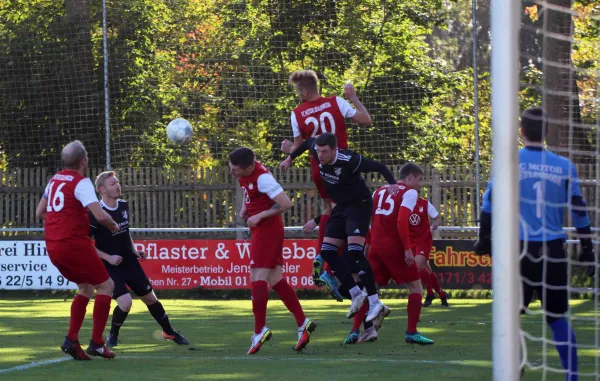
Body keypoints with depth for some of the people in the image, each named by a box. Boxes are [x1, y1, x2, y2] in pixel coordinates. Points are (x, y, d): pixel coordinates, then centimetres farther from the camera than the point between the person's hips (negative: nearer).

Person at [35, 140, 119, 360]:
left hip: (53, 247, 8)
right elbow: (100, 216, -21)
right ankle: (96, 343, 0)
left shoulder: (54, 180, 12)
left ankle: (71, 340, 11)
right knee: (106, 286, 5)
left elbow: (39, 213, 22)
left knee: (86, 288, 22)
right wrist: (113, 226, 0)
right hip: (74, 243, -8)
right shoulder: (81, 182, -11)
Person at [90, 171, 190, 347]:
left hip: (130, 262, 6)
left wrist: (134, 250, 8)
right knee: (125, 302, -22)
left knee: (150, 298, 12)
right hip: (111, 265, -6)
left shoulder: (124, 205, 2)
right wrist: (108, 257, -22)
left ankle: (169, 332, 32)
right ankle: (113, 335, 4)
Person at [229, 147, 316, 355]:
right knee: (275, 279, 8)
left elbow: (285, 203, -24)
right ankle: (302, 323, 10)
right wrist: (245, 207, 8)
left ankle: (259, 331, -12)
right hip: (260, 230, 10)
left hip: (266, 230, -10)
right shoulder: (244, 174, 3)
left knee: (258, 278, -12)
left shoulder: (262, 177, -24)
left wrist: (259, 216, -19)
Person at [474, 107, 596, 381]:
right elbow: (579, 212, 6)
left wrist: (484, 240, 7)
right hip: (554, 252, 2)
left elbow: (489, 202, -3)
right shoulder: (564, 167, 4)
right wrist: (587, 252, 13)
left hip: (520, 250, -2)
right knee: (557, 317, 13)